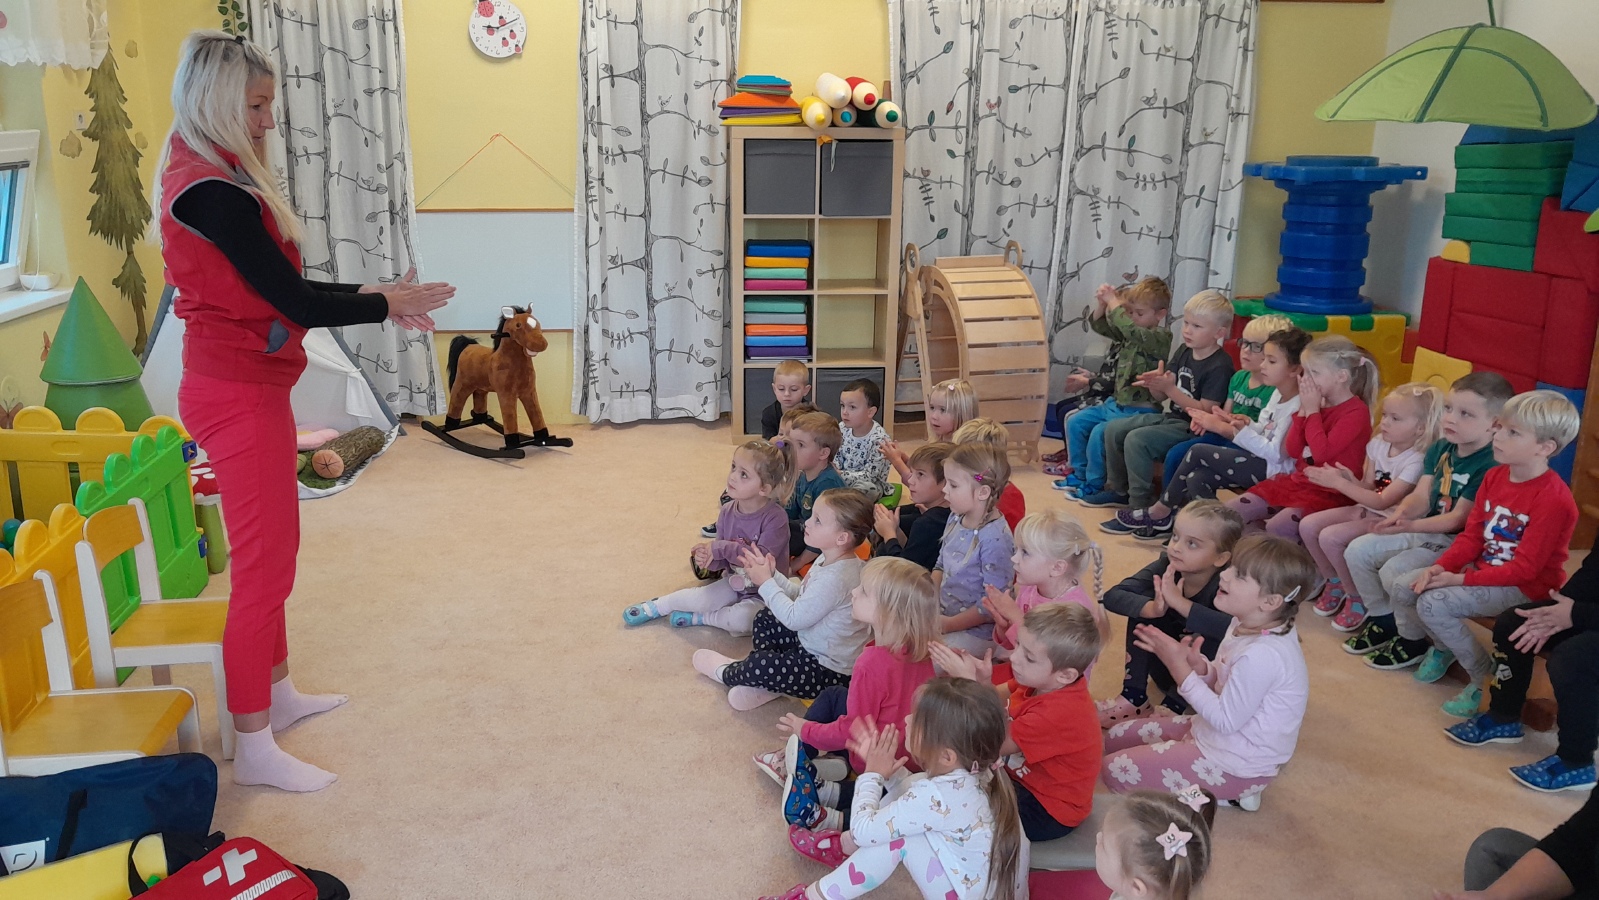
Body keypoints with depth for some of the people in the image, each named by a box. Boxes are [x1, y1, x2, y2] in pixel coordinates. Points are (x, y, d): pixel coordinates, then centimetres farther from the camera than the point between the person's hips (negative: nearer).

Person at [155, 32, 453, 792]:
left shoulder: (207, 178, 11)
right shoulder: (213, 192, -20)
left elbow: (277, 288, 13)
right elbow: (295, 302, -20)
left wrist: (372, 294, 5)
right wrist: (389, 305, -7)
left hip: (249, 387, 10)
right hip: (238, 395, -10)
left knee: (274, 550, 20)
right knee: (263, 565, -3)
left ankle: (277, 695, 35)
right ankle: (253, 748, 8)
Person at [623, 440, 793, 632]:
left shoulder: (776, 518, -22)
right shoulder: (728, 511, -4)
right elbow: (723, 561, 2)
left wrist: (722, 548, -28)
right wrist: (710, 559, -23)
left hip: (765, 593, -5)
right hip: (734, 582, 5)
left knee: (743, 618, -33)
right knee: (701, 599, -17)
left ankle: (698, 617, -7)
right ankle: (656, 607, 12)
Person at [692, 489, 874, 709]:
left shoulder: (835, 579, -32)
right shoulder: (827, 561, 0)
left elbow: (794, 618, -27)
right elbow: (801, 596, 9)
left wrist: (766, 583, -16)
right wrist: (773, 575, -4)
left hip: (829, 671, -11)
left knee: (759, 666, -21)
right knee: (765, 619, 19)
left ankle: (726, 672, 14)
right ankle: (764, 684, 6)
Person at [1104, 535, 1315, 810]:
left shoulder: (1262, 654, -32)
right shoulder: (1246, 626, -3)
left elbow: (1225, 720, -26)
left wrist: (1180, 668, -24)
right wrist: (1198, 665, -16)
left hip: (1234, 765, -10)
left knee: (1114, 770, -10)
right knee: (1115, 737, 15)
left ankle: (1224, 794, 2)